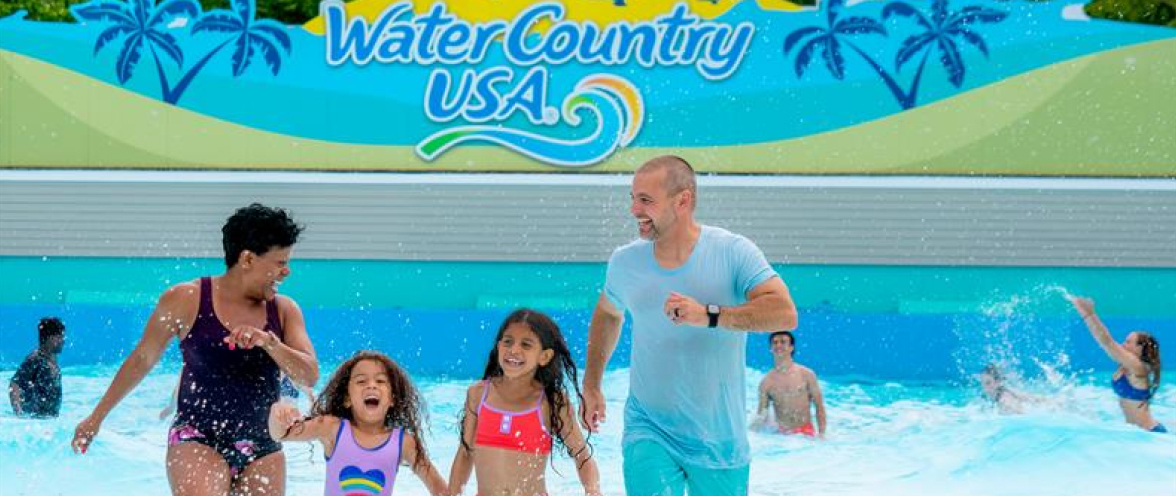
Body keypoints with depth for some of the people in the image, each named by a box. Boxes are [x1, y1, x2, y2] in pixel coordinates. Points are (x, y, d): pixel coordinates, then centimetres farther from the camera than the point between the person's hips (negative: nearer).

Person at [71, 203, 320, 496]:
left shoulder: (284, 311, 7)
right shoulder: (186, 300, -2)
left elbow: (310, 376, -3)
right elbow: (141, 361, 8)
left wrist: (268, 341, -21)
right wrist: (97, 417, 16)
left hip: (262, 449, 4)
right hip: (198, 440, -4)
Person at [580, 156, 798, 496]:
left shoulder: (732, 252, -11)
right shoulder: (624, 262, 0)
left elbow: (785, 314, -24)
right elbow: (607, 315, 22)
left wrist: (707, 315, -34)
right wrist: (591, 386, 22)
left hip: (719, 440, -1)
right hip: (649, 432, 1)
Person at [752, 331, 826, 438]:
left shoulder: (806, 374, 1)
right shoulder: (767, 381, 2)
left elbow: (819, 406, 4)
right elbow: (761, 413, 9)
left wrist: (821, 434, -4)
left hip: (806, 432, -1)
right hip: (780, 435, 2)